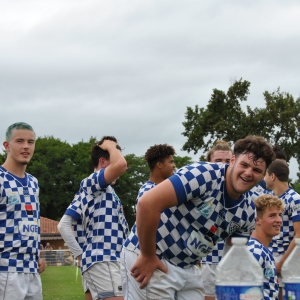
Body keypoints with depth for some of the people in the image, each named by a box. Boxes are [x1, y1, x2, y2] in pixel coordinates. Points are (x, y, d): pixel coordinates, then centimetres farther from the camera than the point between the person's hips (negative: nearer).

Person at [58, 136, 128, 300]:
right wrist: (111, 147, -4)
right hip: (104, 260, -10)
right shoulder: (92, 181, -3)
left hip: (101, 260, 10)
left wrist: (81, 254, 11)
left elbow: (63, 225, 19)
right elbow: (121, 164, -24)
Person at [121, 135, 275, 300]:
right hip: (149, 259, -7)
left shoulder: (248, 211, -1)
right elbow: (147, 202, -31)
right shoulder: (205, 175, -24)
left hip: (188, 267, 7)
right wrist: (148, 257, -23)